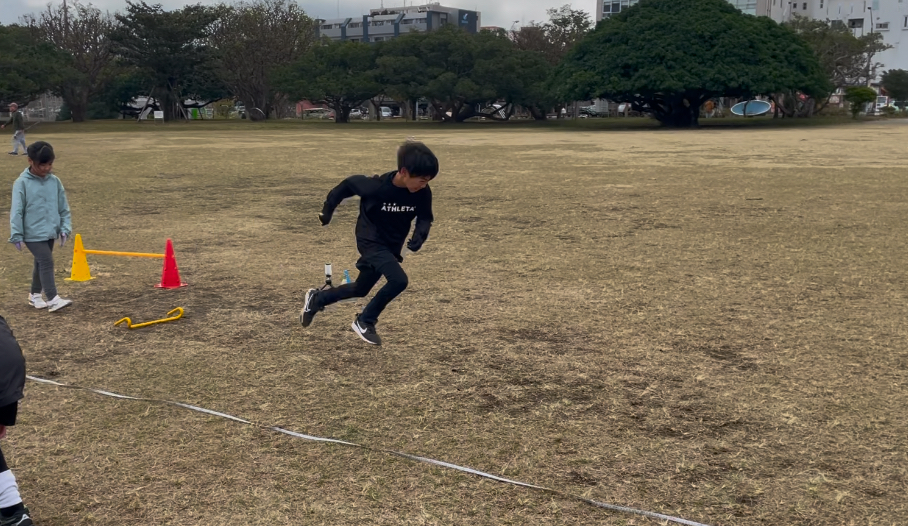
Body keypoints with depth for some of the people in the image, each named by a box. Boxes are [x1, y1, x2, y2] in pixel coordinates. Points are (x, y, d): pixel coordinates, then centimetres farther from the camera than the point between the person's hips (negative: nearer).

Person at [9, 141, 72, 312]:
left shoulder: (55, 181, 3)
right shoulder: (22, 183, -10)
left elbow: (63, 208, 9)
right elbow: (16, 211, -8)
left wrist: (65, 228, 2)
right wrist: (16, 235, -9)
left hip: (50, 232, 5)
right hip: (33, 233, -5)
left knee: (41, 264, 16)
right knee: (47, 262, -13)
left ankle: (35, 295, 31)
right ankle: (52, 299, -11)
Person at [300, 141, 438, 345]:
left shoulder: (423, 193, -18)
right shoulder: (376, 186, -29)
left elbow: (425, 217, -2)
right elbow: (348, 184, -11)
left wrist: (420, 234, -23)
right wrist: (328, 209, 0)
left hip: (392, 246, 6)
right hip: (371, 241, -6)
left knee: (360, 290, 20)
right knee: (399, 280, -25)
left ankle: (317, 298, 45)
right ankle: (365, 322, -4)